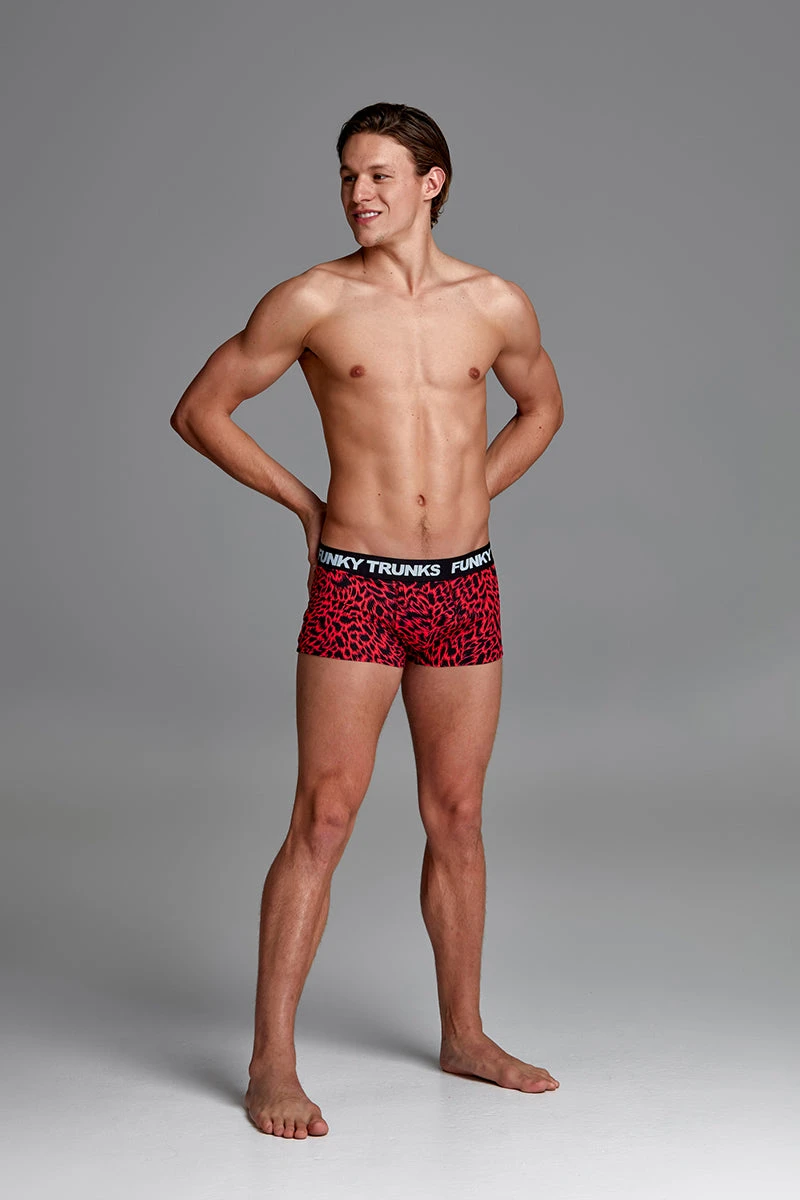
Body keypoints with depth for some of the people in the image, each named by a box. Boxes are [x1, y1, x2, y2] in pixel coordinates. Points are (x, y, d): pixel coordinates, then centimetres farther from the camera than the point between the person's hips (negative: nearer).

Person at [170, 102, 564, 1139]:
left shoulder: (498, 305, 4)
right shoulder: (312, 301, -4)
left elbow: (543, 405, 23)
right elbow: (199, 409, 3)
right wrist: (306, 502, 4)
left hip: (466, 589, 3)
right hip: (355, 590, -3)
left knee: (456, 820, 11)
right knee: (324, 821, -4)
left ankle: (464, 1035, 26)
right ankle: (274, 1061, 5)